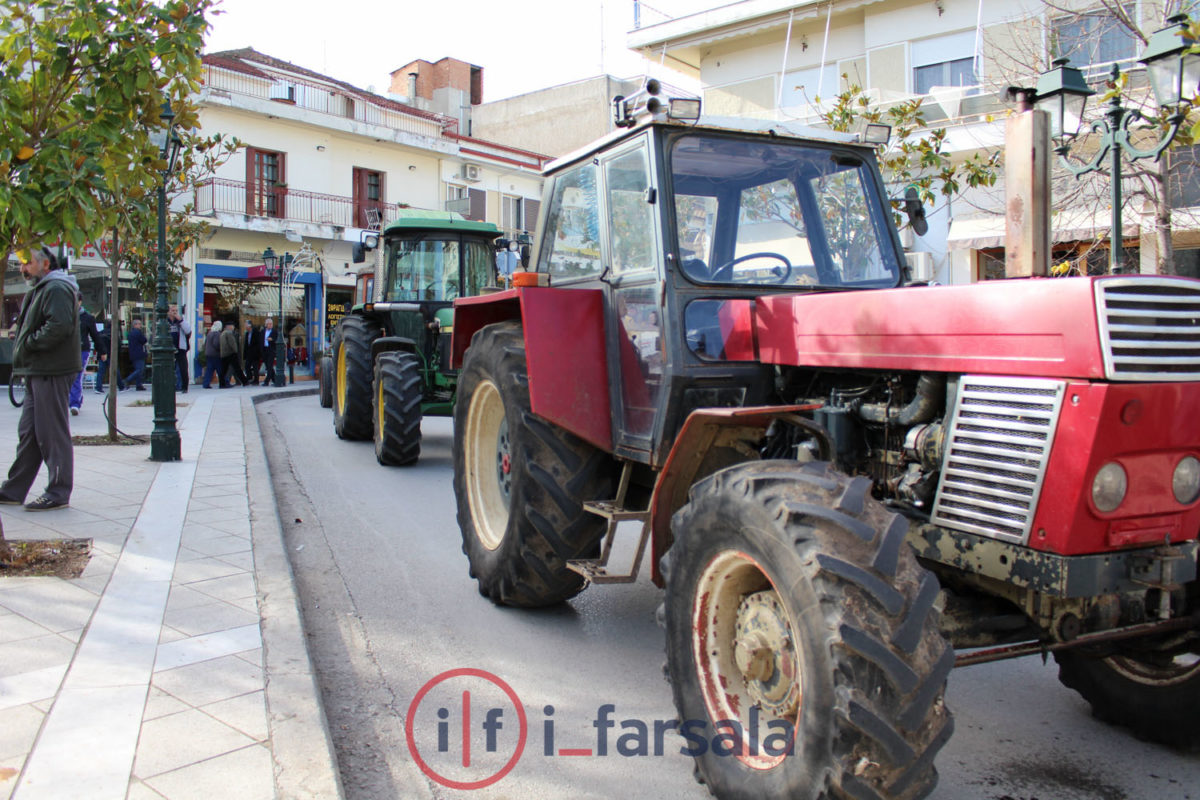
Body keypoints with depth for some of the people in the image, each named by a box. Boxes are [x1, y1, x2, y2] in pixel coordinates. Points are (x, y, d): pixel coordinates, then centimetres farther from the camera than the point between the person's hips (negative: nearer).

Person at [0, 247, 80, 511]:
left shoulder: (57, 289, -12)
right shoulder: (40, 289, 21)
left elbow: (59, 326, -25)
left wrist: (29, 343, -16)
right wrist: (23, 345, 11)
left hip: (51, 372, -10)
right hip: (38, 371, 10)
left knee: (52, 432, -5)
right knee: (28, 432, 14)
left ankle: (58, 492, 1)